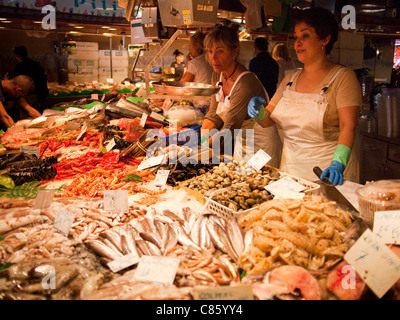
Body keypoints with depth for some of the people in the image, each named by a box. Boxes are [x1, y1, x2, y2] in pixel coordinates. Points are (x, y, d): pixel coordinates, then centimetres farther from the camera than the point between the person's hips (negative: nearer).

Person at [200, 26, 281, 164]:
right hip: (241, 145, 8)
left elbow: (229, 129, -27)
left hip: (260, 149, -7)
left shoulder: (246, 83, -27)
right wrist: (197, 141, -13)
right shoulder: (217, 75, -1)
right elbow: (213, 115, 0)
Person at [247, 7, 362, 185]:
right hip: (290, 168, 5)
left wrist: (337, 164, -31)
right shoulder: (291, 78, 9)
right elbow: (267, 120, 9)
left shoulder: (343, 77, -7)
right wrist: (259, 112, -13)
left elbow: (348, 126, -17)